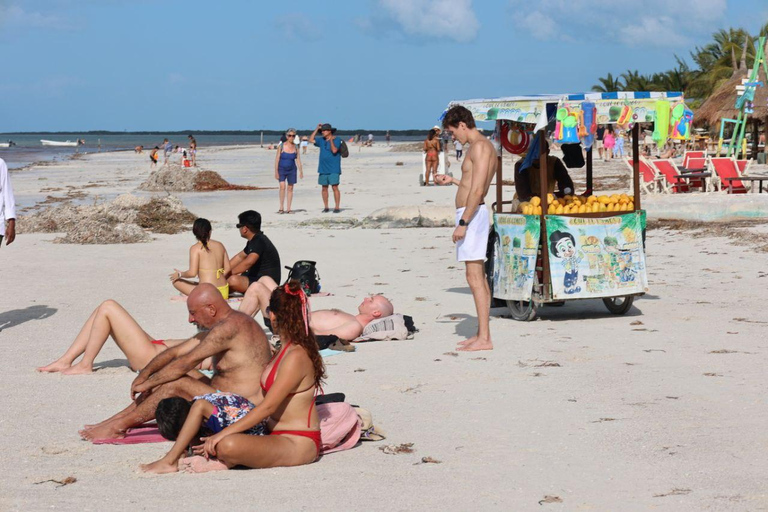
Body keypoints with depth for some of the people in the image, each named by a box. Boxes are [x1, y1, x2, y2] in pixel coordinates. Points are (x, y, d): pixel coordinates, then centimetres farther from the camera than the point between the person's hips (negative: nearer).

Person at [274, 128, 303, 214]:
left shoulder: (296, 147, 0)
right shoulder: (282, 146, -9)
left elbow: (298, 159, 4)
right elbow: (277, 159, -7)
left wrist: (301, 171, -1)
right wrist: (276, 171, -10)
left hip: (292, 170, 3)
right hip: (281, 169, -3)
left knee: (290, 188, 4)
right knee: (282, 187, -17)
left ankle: (288, 209, 10)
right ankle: (281, 208, -11)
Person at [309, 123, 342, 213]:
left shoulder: (336, 140, -5)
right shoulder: (322, 141, 14)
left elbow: (334, 150, -18)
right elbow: (311, 140, 15)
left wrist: (331, 140, -17)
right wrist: (317, 129, 12)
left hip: (333, 169, -6)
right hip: (323, 169, 6)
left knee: (335, 187, -9)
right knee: (324, 188, 7)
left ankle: (337, 207, -6)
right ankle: (326, 207, 12)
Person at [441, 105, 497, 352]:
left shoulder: (479, 147, -15)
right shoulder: (483, 146, 17)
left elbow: (477, 190, -22)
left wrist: (462, 223, -23)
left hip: (472, 213, -11)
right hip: (473, 213, 11)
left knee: (475, 278, -11)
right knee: (479, 277, 13)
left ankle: (484, 338, -11)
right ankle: (481, 334, 19)